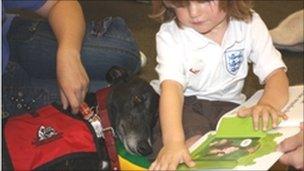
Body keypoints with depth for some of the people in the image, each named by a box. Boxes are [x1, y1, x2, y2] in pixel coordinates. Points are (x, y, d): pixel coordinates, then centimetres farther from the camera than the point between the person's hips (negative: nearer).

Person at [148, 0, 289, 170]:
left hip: (228, 103, 3)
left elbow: (276, 73, -16)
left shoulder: (249, 24, -11)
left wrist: (268, 104, -41)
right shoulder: (170, 35, -18)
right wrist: (174, 141, -49)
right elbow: (171, 87, -31)